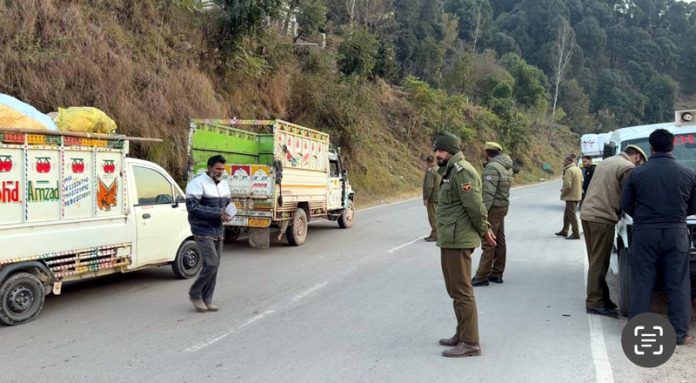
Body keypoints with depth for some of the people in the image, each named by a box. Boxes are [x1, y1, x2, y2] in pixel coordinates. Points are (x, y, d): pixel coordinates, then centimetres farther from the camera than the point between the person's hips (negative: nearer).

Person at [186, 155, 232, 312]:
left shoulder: (223, 185, 11)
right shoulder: (197, 183, -12)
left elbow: (227, 204, 21)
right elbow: (192, 207, -19)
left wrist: (227, 214, -3)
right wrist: (217, 213, -22)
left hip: (218, 232, 7)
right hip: (203, 232, -7)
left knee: (214, 266, 8)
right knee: (211, 264, -14)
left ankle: (206, 300, 18)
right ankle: (195, 293, 6)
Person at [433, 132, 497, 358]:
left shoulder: (461, 171, -17)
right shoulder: (451, 171, 17)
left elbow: (475, 205, -20)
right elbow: (474, 207, 20)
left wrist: (484, 231, -10)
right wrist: (485, 229, 15)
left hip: (458, 241, -11)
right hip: (449, 240, 11)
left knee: (462, 291, -6)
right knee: (455, 290, 18)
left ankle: (470, 343, 1)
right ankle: (462, 335, 29)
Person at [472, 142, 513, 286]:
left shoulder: (492, 167, -18)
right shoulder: (507, 166, 11)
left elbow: (489, 193, -23)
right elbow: (503, 188, 9)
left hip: (493, 208, -10)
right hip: (503, 206, 10)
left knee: (488, 243, -6)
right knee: (499, 241, 13)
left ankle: (482, 277, -1)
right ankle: (496, 274, 21)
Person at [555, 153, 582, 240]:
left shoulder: (569, 170, -19)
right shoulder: (578, 169, 11)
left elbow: (568, 185, -24)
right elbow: (581, 183, 17)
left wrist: (562, 194, -10)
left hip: (571, 196, -10)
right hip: (577, 195, 10)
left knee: (571, 215, -3)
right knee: (567, 214, 18)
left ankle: (576, 234, -1)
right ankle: (564, 231, 26)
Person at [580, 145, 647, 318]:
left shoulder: (606, 162, 21)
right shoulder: (628, 167, -7)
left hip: (586, 214, 9)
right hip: (602, 218, -9)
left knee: (596, 261, 14)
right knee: (599, 263, -3)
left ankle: (601, 298, 22)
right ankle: (595, 303, 1)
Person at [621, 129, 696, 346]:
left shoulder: (637, 173, -5)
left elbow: (625, 205, 1)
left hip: (645, 233, 0)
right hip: (676, 233, 1)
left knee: (642, 283, 7)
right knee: (677, 285, 8)